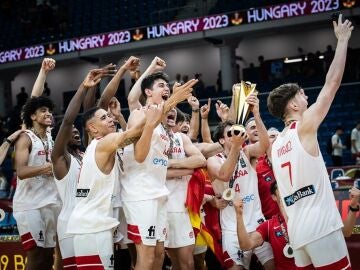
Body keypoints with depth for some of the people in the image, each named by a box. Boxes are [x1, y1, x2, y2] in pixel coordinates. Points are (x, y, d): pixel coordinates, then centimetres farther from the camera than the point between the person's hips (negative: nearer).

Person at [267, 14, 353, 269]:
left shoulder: (276, 144, 18)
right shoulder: (304, 127, -4)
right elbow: (332, 83, -3)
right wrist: (343, 40, 6)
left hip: (297, 230, 8)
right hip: (320, 226, -8)